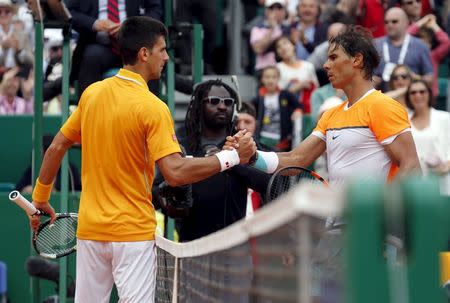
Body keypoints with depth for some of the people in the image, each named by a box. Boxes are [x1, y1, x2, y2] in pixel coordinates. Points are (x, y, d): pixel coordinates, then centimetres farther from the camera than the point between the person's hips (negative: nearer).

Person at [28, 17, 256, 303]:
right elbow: (175, 173, -22)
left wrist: (40, 198, 22)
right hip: (133, 233, -6)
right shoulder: (152, 107, -15)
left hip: (90, 228, 6)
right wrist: (233, 157, -16)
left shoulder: (91, 93, 3)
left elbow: (56, 147, 11)